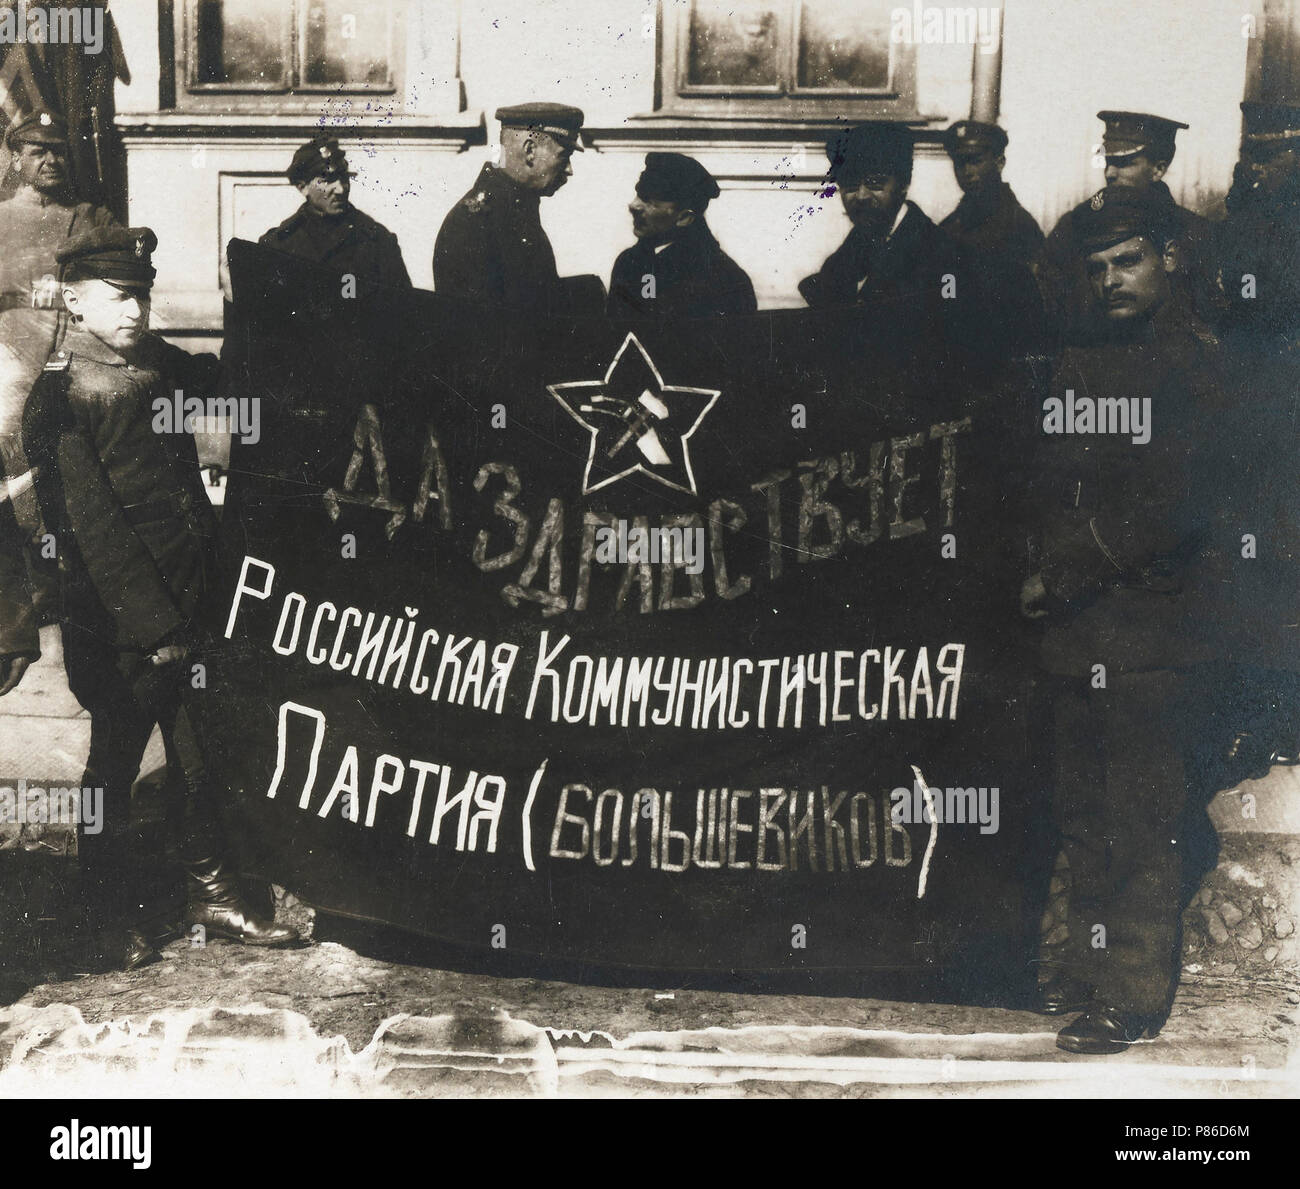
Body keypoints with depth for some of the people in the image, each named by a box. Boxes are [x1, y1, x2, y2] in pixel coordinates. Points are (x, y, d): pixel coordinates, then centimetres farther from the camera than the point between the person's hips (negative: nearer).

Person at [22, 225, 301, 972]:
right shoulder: (61, 394, -9)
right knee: (115, 769, 7)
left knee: (206, 756, 11)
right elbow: (88, 526, -14)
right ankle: (115, 926, 20)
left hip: (189, 600, 6)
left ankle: (212, 895, 25)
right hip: (120, 623, -6)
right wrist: (156, 624, -17)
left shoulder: (163, 365, 9)